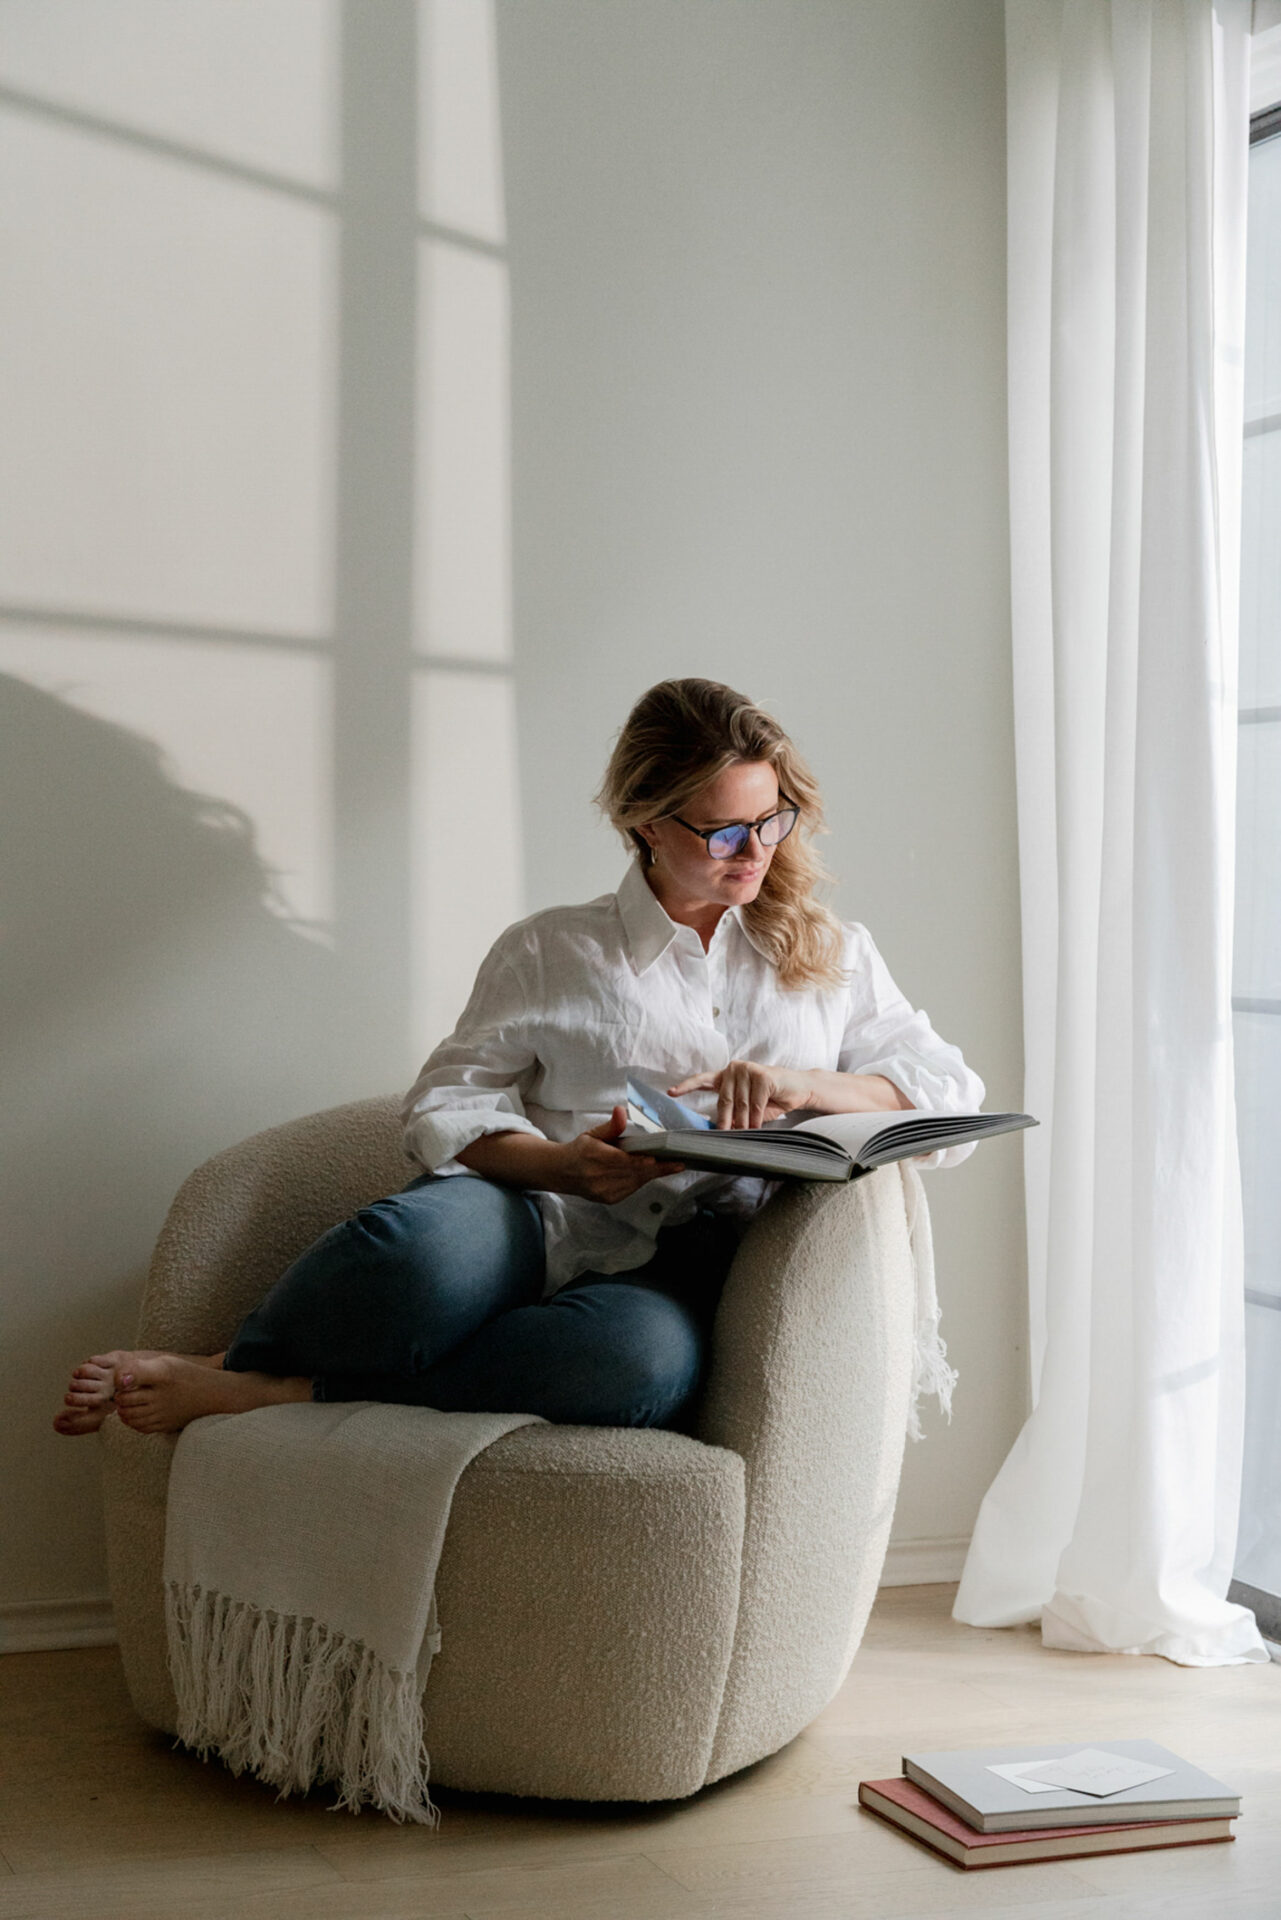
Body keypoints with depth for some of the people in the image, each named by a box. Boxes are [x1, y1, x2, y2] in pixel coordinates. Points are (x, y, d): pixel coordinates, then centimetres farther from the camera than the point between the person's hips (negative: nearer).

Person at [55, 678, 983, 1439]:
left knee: (643, 1359, -41)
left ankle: (247, 1392, -29)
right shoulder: (551, 950, 17)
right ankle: (239, 1361, -10)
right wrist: (561, 1164, -13)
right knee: (420, 1246, -41)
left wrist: (806, 1085, -4)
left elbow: (952, 1095, 14)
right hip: (537, 1219, -1)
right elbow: (448, 1105, 8)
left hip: (681, 1262, 1)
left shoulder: (831, 957, 22)